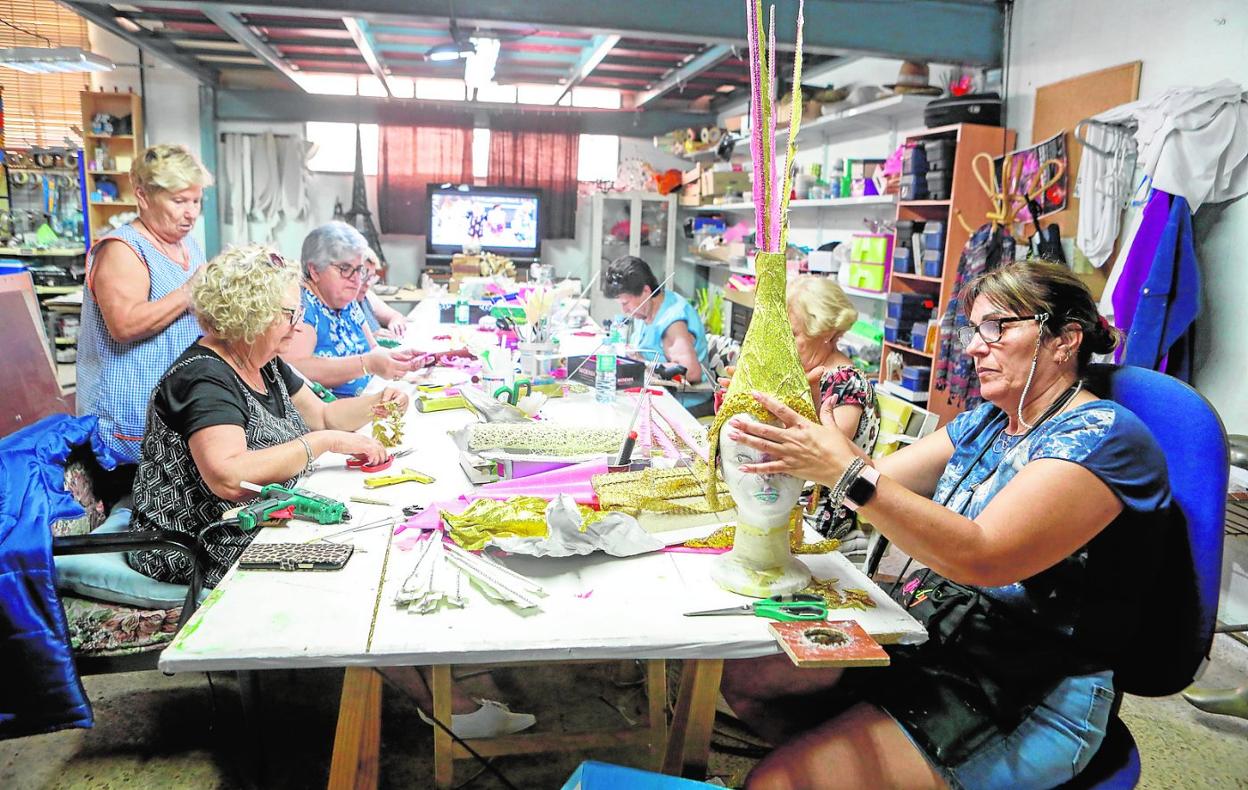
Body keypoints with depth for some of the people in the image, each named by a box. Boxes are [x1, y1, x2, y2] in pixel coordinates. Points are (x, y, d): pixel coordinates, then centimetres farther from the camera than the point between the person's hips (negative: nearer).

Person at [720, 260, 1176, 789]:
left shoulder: (1102, 436, -16)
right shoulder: (986, 422, 10)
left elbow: (979, 556, -28)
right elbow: (881, 480, 6)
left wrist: (848, 472, -34)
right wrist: (806, 429, -13)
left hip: (1026, 701, -8)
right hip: (928, 635, 8)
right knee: (744, 676, 1)